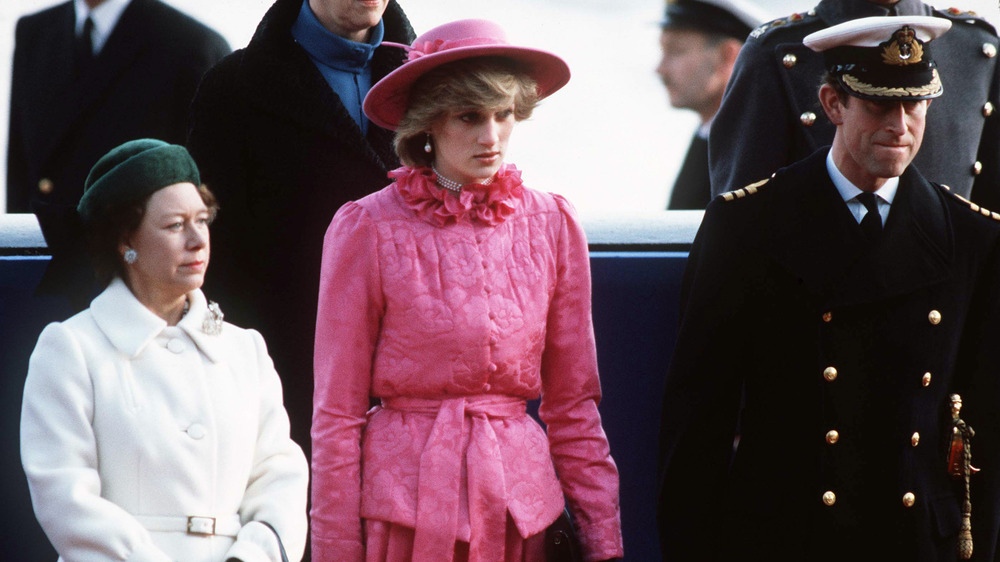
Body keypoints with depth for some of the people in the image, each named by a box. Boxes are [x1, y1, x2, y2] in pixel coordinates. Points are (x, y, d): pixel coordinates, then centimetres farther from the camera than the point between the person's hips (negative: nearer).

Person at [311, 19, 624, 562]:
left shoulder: (552, 225, 5)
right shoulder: (366, 229, -5)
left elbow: (573, 404, 10)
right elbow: (337, 411, -2)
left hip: (519, 501, 3)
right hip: (405, 499, -3)